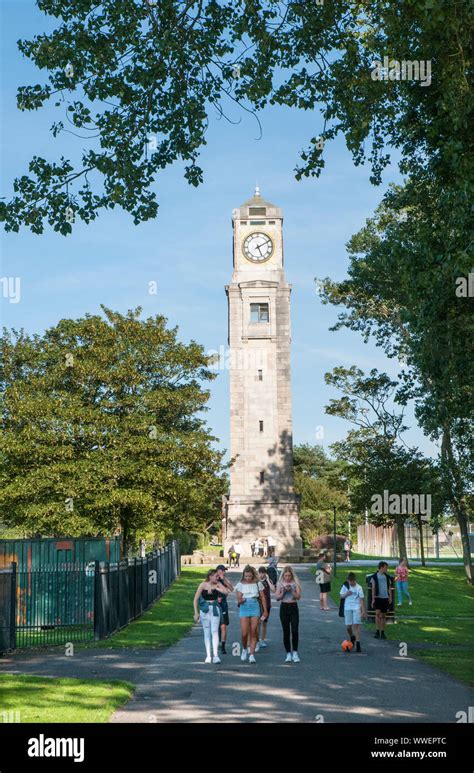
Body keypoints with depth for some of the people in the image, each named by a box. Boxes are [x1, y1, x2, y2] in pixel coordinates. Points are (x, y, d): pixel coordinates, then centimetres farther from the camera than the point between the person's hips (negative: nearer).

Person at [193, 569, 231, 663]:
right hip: (205, 610, -1)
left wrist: (215, 588, -12)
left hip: (215, 609, 1)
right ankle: (208, 656, 11)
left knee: (214, 631, -10)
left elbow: (226, 592, -14)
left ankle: (215, 655, -12)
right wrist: (196, 613, -6)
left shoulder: (217, 585, 1)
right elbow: (196, 599, -3)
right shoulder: (203, 585, -5)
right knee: (207, 632, 5)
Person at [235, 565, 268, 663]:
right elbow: (238, 598, 3)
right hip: (244, 608, 0)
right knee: (244, 633, -6)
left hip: (255, 608, 0)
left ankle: (252, 654, 2)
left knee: (253, 633, -2)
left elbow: (263, 598, 8)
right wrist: (240, 601, -21)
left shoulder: (258, 584, 4)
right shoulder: (240, 585, 3)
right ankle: (244, 649, 21)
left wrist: (265, 611, 5)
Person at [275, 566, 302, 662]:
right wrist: (283, 592, -14)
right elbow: (277, 597, 1)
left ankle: (295, 653, 1)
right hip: (284, 607, 1)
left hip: (293, 607, -1)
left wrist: (291, 591, -19)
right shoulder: (280, 584, 5)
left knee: (295, 630, -10)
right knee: (286, 632, 3)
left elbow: (298, 596, -6)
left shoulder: (295, 583, 1)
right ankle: (288, 654, 11)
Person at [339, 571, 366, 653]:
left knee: (356, 625, -11)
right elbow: (341, 596, 11)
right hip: (347, 608, 3)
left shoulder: (358, 588, -6)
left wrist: (363, 611, -9)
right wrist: (346, 594, -11)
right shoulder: (345, 586, 4)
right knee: (348, 626, 4)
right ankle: (352, 638, 35)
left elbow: (361, 599, -6)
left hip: (356, 608, -3)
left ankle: (358, 644, -10)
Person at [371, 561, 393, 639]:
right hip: (378, 597, -3)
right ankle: (377, 631, -12)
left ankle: (382, 632, 12)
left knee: (383, 615, 6)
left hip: (385, 598, 3)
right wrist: (373, 599, -6)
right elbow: (373, 588, 0)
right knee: (378, 613, -17)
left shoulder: (387, 577, 9)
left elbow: (389, 588, 14)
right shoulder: (374, 577, -1)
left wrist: (390, 597, 5)